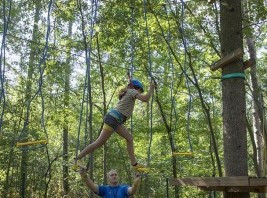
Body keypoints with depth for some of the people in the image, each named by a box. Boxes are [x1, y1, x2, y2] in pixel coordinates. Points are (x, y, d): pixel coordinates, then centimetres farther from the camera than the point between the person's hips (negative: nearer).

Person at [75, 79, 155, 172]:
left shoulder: (127, 92, 22)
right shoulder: (132, 91, -2)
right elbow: (145, 99, -16)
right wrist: (151, 89, -3)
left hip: (116, 120, 10)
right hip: (113, 119, -10)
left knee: (129, 138, 6)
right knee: (99, 142, -5)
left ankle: (134, 164, 6)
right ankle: (78, 159, 1)